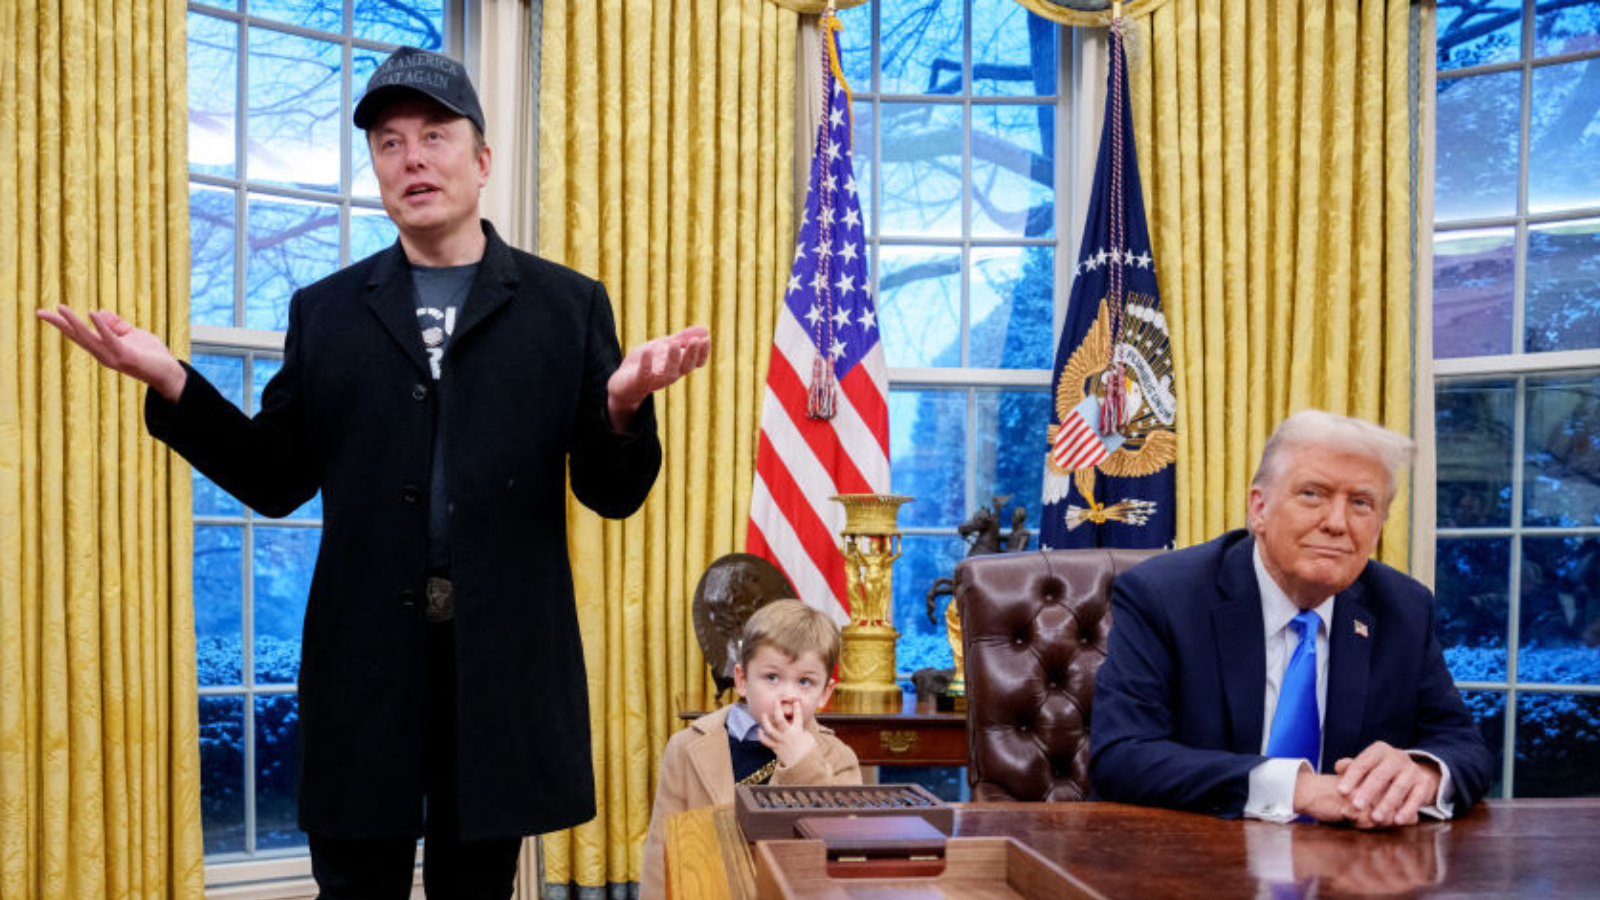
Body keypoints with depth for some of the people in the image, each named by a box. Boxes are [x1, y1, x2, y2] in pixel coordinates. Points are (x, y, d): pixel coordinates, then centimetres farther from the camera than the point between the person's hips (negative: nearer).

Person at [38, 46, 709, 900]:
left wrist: (623, 405, -22)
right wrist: (172, 383, -6)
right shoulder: (325, 311, 9)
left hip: (505, 656, -1)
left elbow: (613, 493, 0)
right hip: (366, 657, 1)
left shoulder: (568, 306, 3)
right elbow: (278, 481, 7)